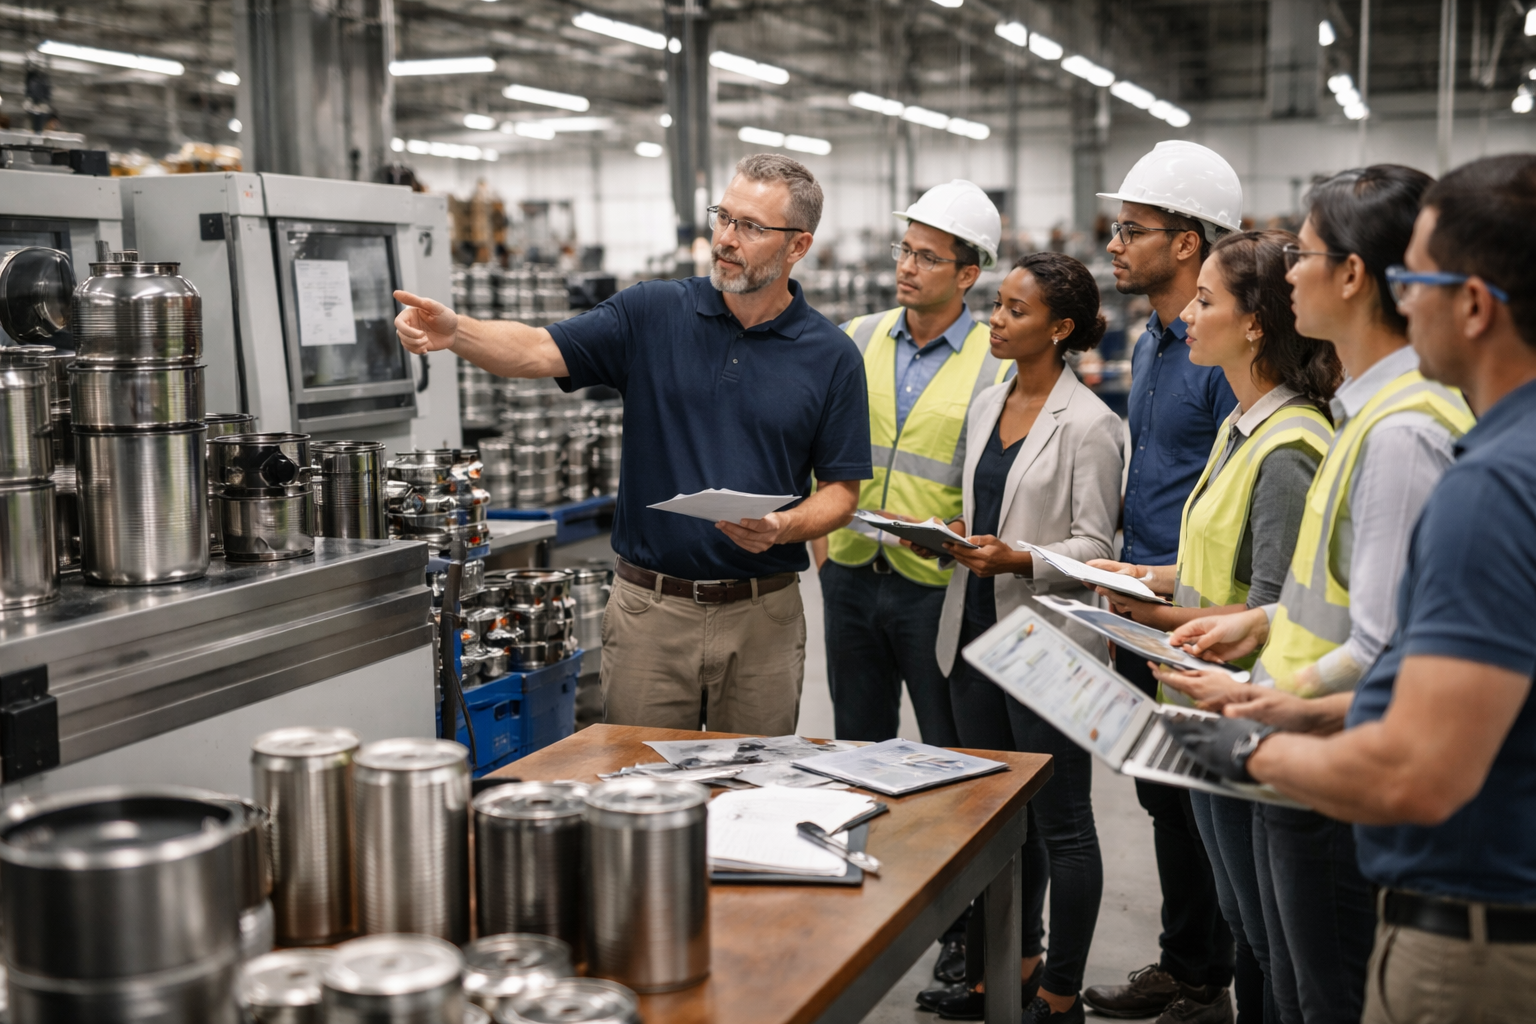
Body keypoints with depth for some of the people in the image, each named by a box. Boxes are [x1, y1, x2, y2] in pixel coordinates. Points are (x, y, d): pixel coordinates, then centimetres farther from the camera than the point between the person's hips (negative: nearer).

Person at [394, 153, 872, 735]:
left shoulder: (831, 356, 0)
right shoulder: (653, 315, 0)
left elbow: (841, 490, 2)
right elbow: (540, 351, -10)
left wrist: (783, 528, -17)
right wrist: (455, 331, -28)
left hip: (762, 616, 0)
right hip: (649, 607, 0)